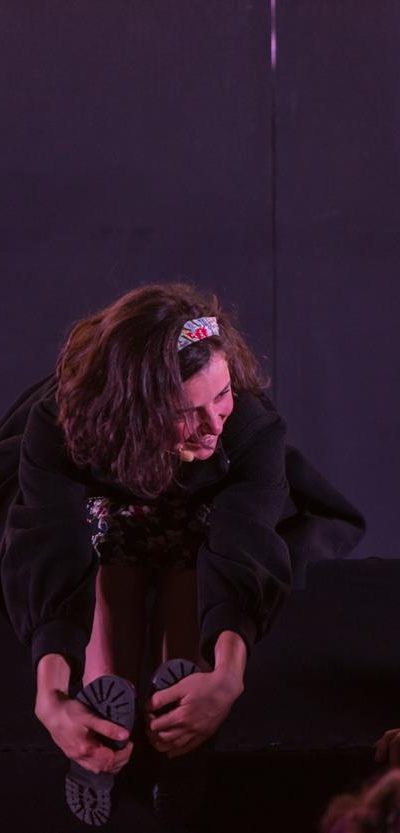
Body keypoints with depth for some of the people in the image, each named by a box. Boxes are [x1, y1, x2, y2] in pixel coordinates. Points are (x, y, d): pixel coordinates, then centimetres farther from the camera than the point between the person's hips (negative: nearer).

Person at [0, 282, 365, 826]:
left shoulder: (253, 424, -37)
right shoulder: (60, 421, -38)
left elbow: (240, 553, -45)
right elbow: (52, 559, -46)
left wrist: (227, 676, -64)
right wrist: (50, 696, -62)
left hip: (201, 534, 1)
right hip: (105, 528, 0)